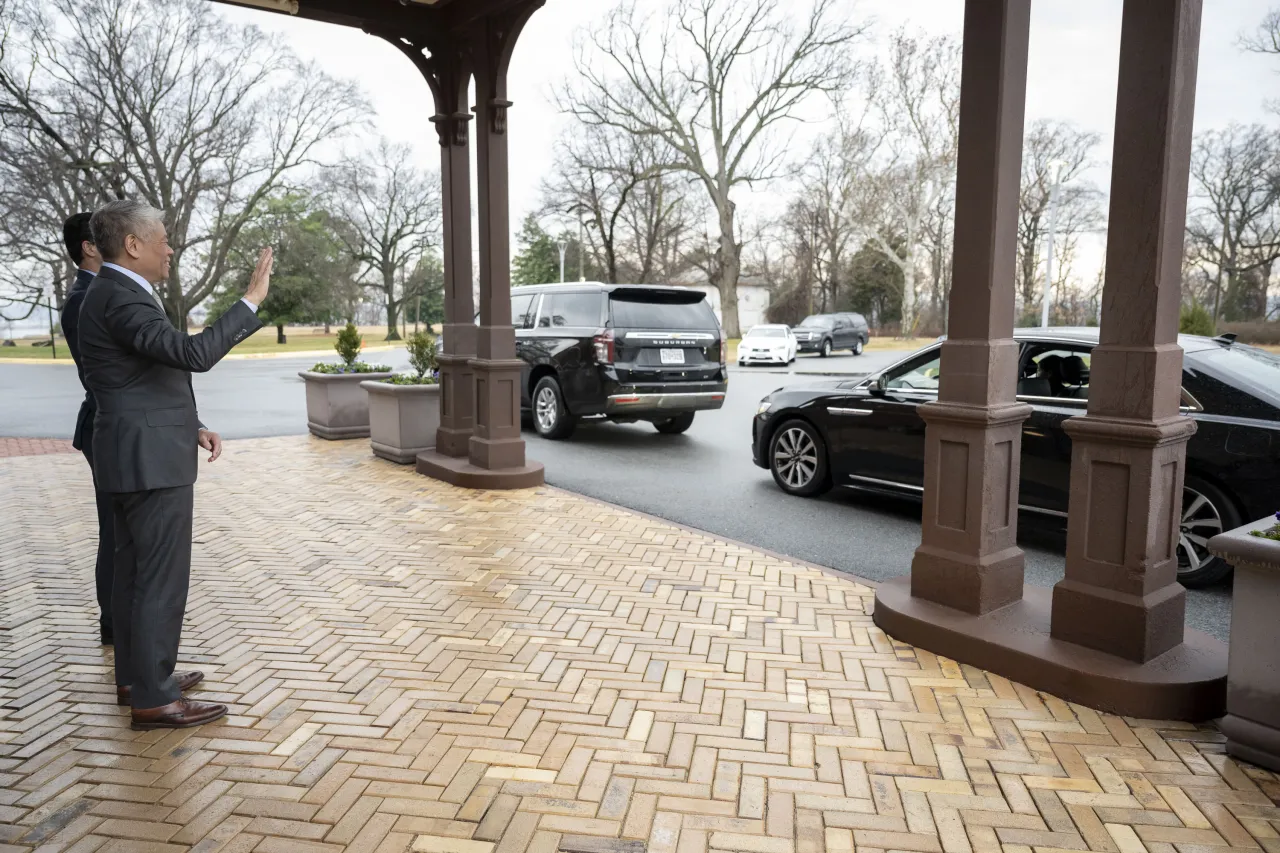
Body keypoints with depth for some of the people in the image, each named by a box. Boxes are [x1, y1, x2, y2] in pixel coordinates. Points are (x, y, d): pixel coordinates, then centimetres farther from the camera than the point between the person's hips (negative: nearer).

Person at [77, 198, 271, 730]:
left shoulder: (118, 294, 15)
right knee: (162, 578, -5)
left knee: (134, 570, 17)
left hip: (138, 458, 11)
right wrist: (251, 300, -26)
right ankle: (154, 698, 4)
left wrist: (191, 425, 13)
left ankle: (135, 676, 29)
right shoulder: (120, 298, -18)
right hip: (151, 462, -11)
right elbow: (194, 353, -32)